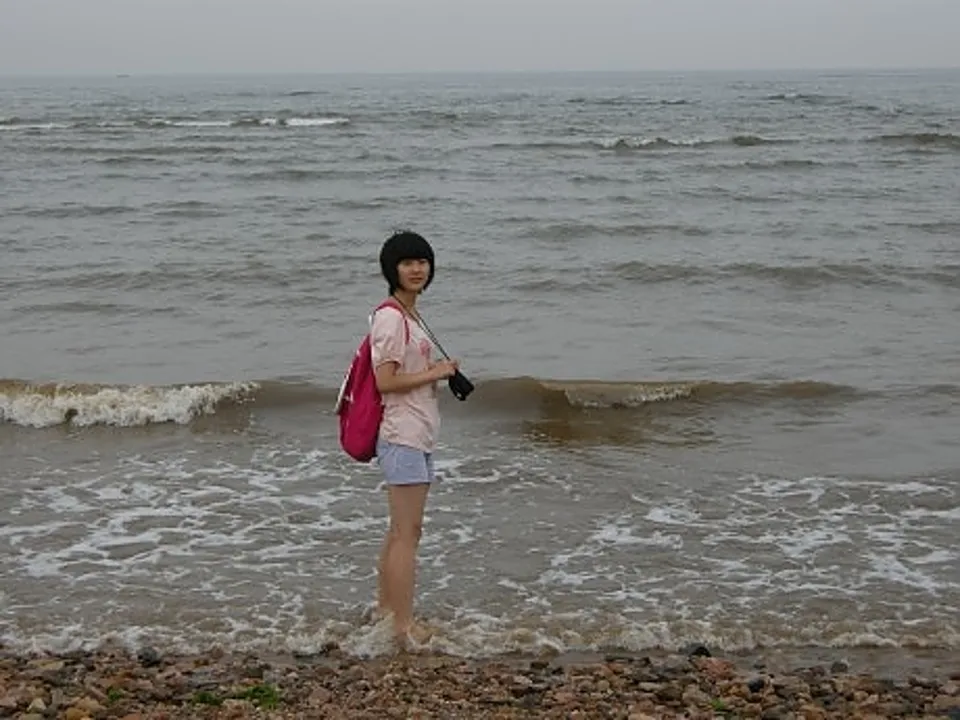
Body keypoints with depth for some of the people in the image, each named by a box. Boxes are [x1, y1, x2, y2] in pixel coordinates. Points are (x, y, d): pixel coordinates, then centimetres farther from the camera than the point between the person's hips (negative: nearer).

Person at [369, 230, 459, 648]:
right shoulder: (391, 318, -14)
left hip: (419, 434, 10)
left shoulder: (409, 317, 16)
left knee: (400, 530, 16)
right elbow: (385, 381, -19)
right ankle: (404, 626, -6)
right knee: (407, 532, -9)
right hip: (402, 434, -10)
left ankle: (385, 608, 25)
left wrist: (438, 372, 7)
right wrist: (434, 373, -13)